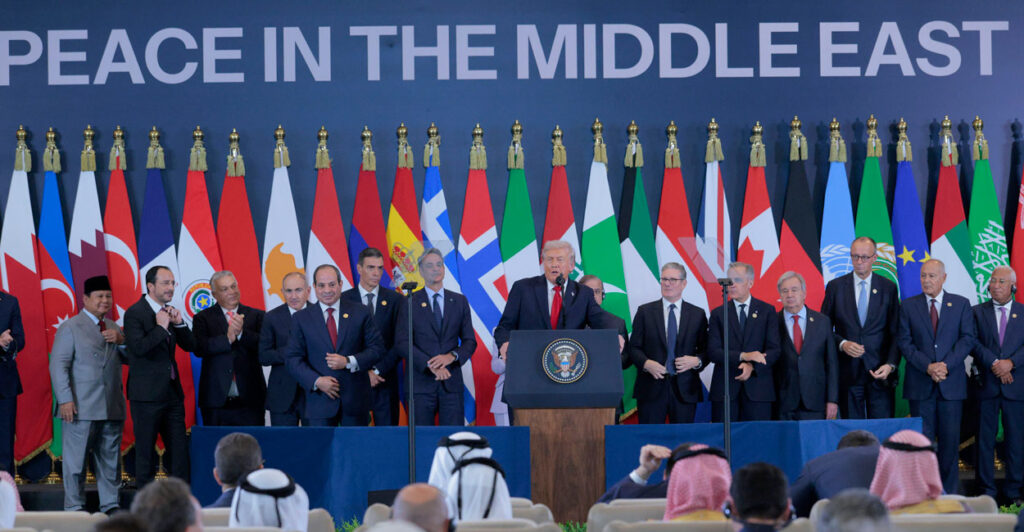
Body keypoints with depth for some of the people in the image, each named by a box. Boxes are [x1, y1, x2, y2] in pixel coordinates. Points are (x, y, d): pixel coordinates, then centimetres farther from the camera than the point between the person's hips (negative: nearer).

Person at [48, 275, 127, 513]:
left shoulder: (113, 327, 19)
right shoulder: (70, 327, 0)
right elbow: (58, 365, -7)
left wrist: (121, 340, -4)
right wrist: (65, 399, -16)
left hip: (111, 406, 6)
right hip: (82, 408, -6)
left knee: (110, 458, 8)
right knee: (76, 458, -4)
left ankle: (110, 506, 13)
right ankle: (74, 509, 1)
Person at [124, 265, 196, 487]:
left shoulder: (168, 311, 12)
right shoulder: (135, 313, -10)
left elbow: (190, 346, 12)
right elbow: (138, 347, -24)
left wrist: (179, 323, -3)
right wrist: (161, 327, -19)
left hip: (172, 393, 7)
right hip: (147, 394, -7)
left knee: (180, 452, 5)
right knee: (146, 453, 1)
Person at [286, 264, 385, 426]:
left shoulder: (360, 313, 6)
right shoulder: (301, 318, 5)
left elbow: (377, 348, 3)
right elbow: (293, 359, 2)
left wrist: (348, 361, -13)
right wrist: (317, 381, -14)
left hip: (355, 399, 0)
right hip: (319, 401, 0)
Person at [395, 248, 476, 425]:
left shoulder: (459, 301, 12)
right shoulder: (410, 302, 4)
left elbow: (469, 341, 10)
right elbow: (402, 343, -4)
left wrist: (452, 356, -11)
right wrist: (429, 364, -16)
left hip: (452, 382, 2)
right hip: (421, 382, -2)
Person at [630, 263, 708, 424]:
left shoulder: (697, 315, 9)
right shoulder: (645, 312, 8)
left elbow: (706, 350, 10)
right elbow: (634, 347, 5)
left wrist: (697, 361, -11)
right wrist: (646, 363, -13)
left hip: (685, 390, 1)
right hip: (651, 388, 0)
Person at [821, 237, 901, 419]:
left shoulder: (889, 288, 6)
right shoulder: (835, 286, 6)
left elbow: (895, 333, 4)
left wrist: (890, 365, -9)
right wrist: (842, 343, -12)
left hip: (879, 372, 0)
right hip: (848, 372, 0)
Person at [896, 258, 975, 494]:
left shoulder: (961, 304, 7)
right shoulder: (908, 305, 7)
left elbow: (968, 339, 1)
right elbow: (905, 342, 1)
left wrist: (946, 365, -12)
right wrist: (927, 367, -12)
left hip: (952, 383, 0)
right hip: (920, 384, 0)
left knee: (950, 440, 1)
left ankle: (948, 494, 8)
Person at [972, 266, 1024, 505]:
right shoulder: (977, 312, 7)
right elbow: (973, 343, -3)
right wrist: (994, 364, -15)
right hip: (986, 384, 0)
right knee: (985, 438, 2)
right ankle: (987, 491, 8)